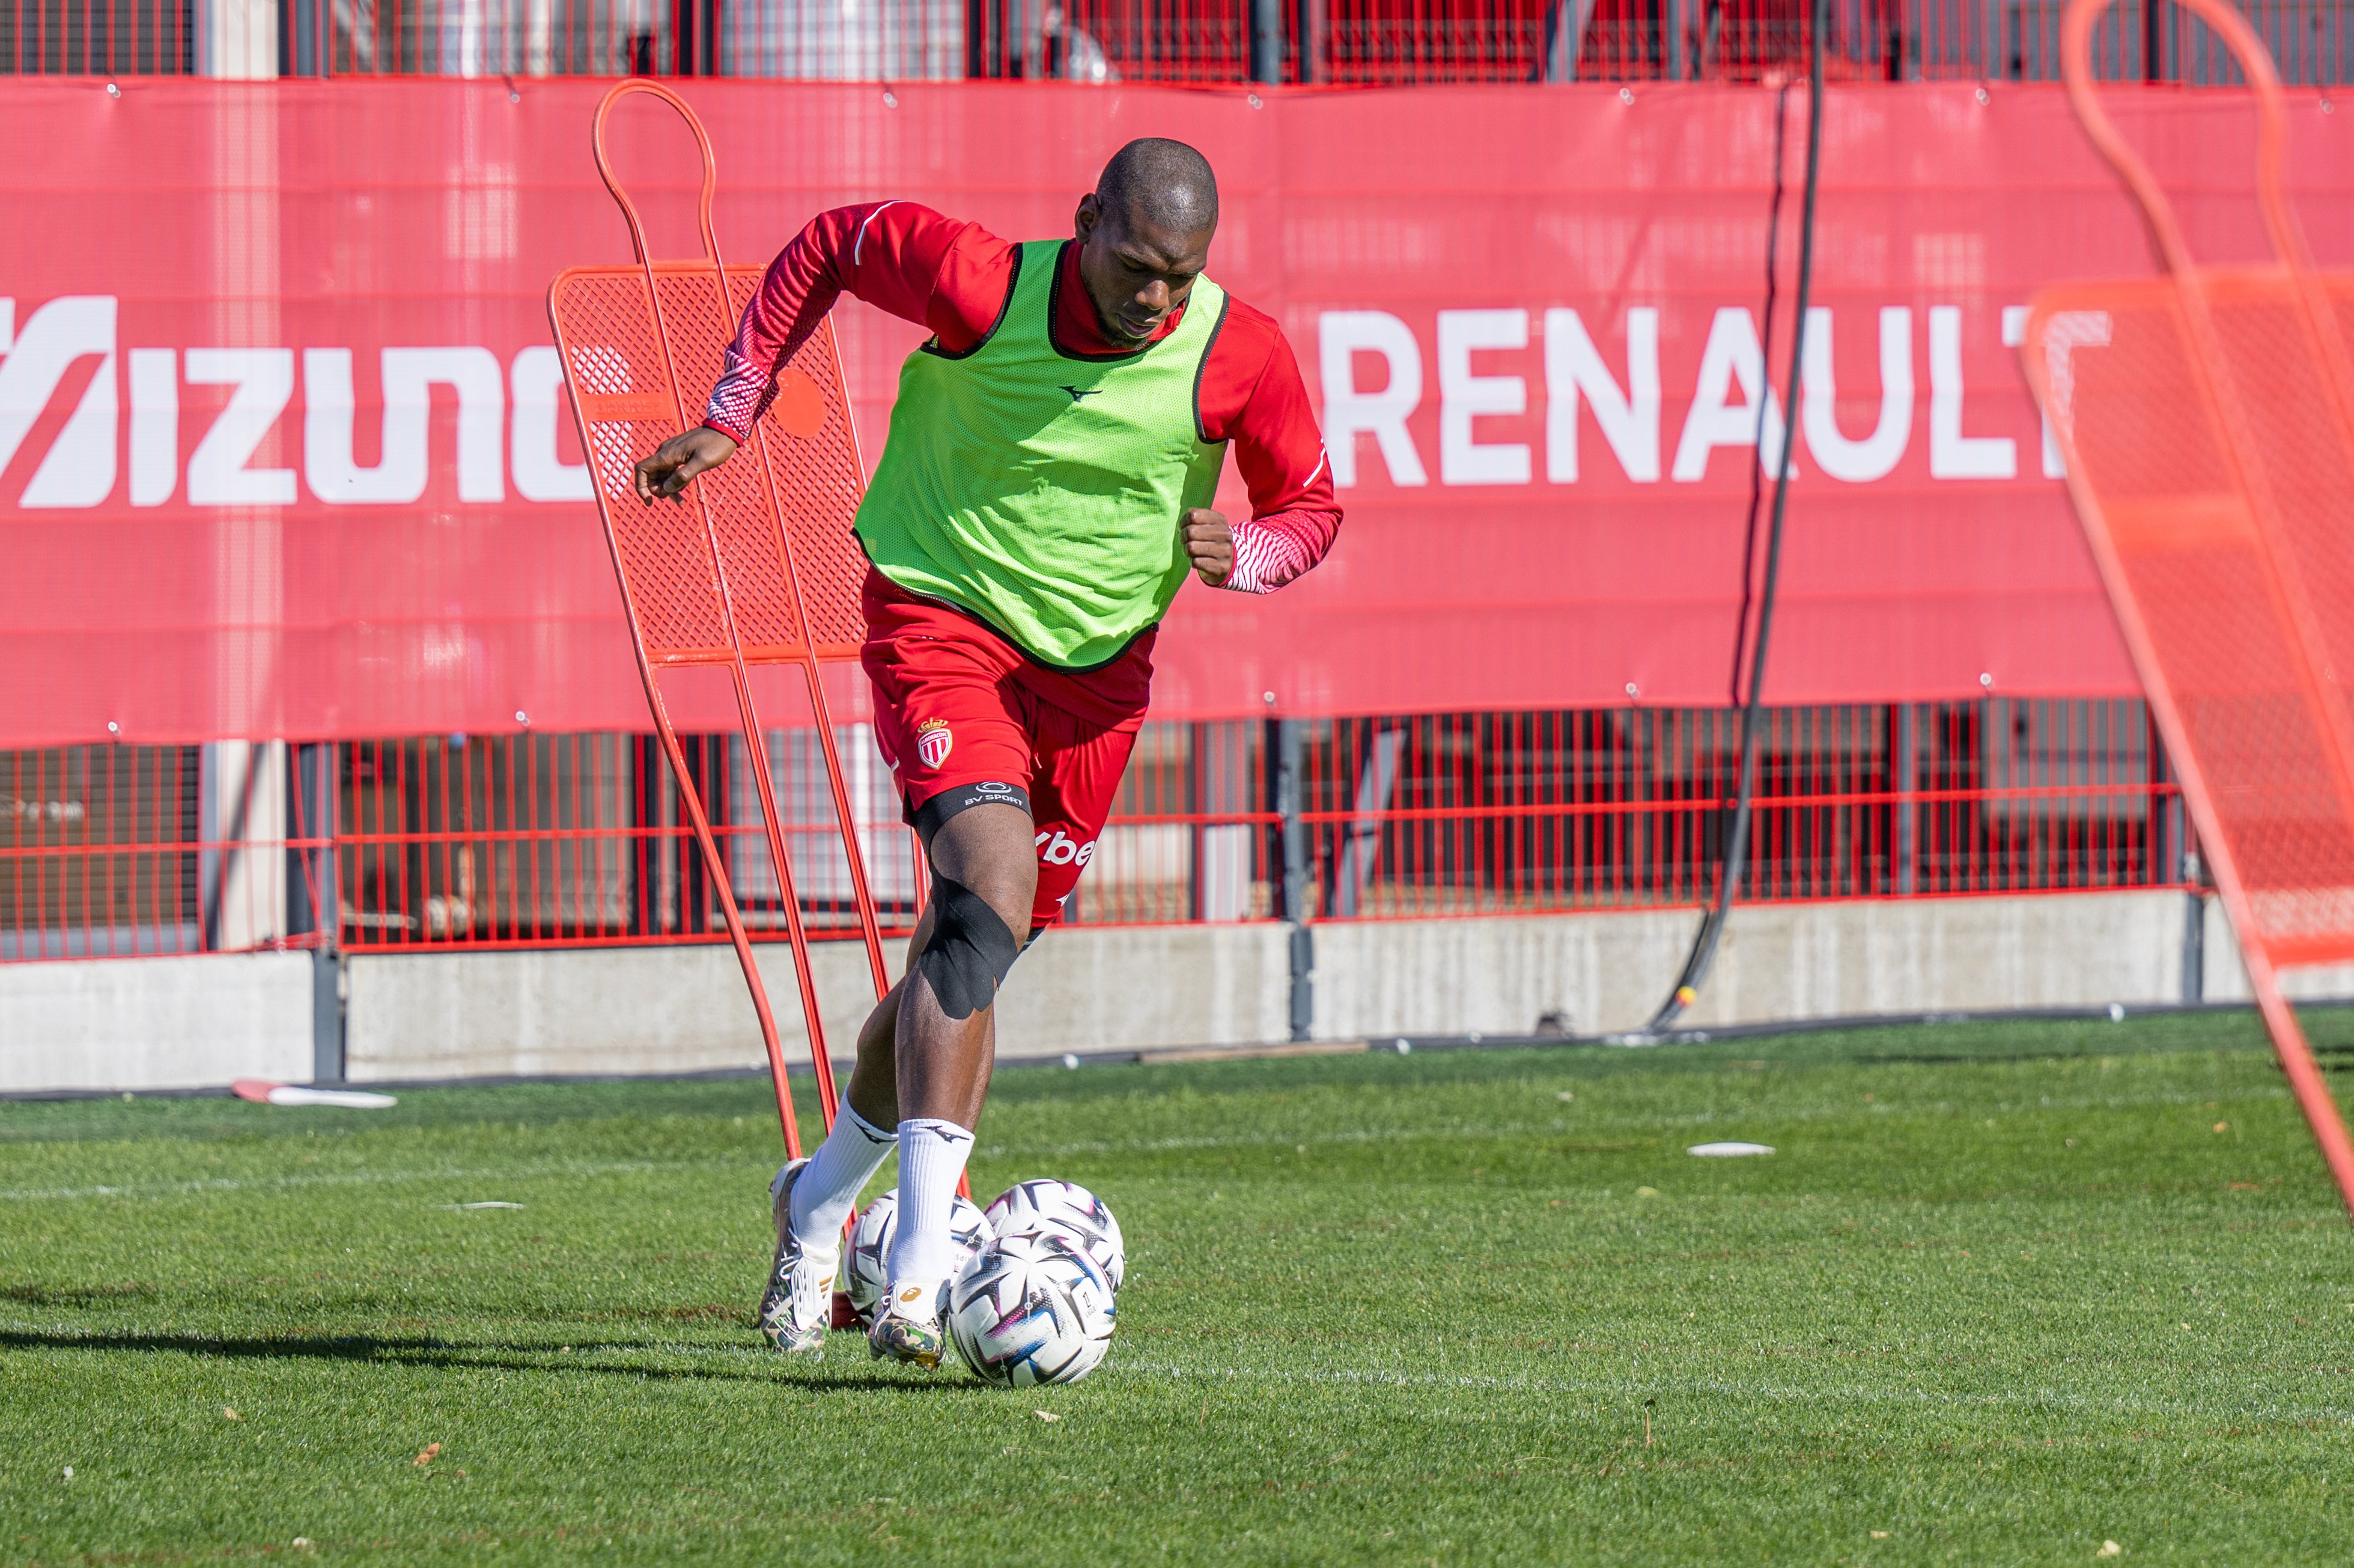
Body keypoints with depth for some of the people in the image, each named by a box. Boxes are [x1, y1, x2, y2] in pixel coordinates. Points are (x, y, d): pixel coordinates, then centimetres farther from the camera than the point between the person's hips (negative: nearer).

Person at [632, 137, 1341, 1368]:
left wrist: (1237, 555, -19)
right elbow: (823, 246, -1)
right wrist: (730, 419, -1)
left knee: (965, 957, 8)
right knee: (991, 885, -27)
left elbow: (1309, 507, 4)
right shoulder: (981, 285, -19)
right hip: (943, 614, -4)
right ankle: (923, 1262, -32)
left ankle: (821, 1199, 36)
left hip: (1097, 665, 4)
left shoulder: (1241, 356, -12)